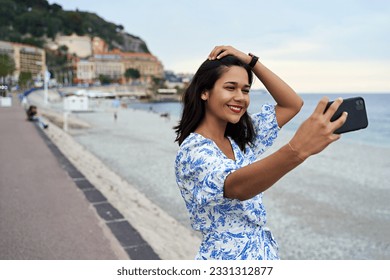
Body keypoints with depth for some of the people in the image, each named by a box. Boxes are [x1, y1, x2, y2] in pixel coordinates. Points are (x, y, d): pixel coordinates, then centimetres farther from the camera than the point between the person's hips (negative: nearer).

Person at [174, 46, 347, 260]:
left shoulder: (240, 140, 0)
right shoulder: (192, 150, -22)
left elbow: (292, 104, 1)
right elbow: (237, 186, -41)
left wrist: (250, 60, -7)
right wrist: (297, 149, -56)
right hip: (226, 256, -7)